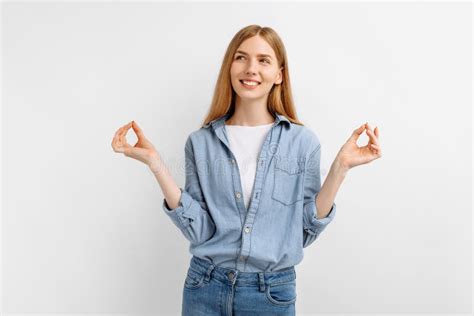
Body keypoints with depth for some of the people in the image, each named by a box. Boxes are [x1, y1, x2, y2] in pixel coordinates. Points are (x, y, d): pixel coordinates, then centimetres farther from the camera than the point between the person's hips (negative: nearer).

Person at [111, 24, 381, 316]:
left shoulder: (303, 141, -6)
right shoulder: (201, 142, -3)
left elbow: (307, 230, -5)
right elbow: (198, 229, -8)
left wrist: (341, 167, -15)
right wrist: (155, 163, -14)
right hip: (205, 288, 1)